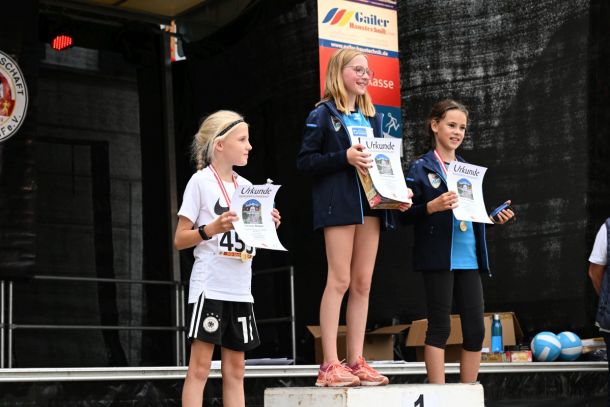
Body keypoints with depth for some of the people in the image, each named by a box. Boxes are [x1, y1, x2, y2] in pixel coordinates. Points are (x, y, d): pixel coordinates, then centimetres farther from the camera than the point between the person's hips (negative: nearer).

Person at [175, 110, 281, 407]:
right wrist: (213, 228, -20)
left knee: (235, 371, 8)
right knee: (200, 368, -7)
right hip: (209, 286, -6)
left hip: (240, 288, 6)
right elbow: (180, 240, -6)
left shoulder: (246, 187, 14)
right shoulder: (201, 181, -3)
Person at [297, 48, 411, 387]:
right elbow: (304, 162, -6)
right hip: (339, 203, -6)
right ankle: (330, 365, -8)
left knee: (363, 284, 5)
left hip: (370, 203, 6)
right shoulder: (323, 114, 0)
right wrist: (344, 158, -18)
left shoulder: (372, 116, 19)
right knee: (340, 281, -9)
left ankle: (356, 361, 9)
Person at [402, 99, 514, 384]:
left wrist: (495, 217, 4)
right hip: (438, 257, -6)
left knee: (475, 329, 5)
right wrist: (432, 207, -23)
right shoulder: (421, 168, -1)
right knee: (439, 327, -3)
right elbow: (406, 215, -7)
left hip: (468, 258, 6)